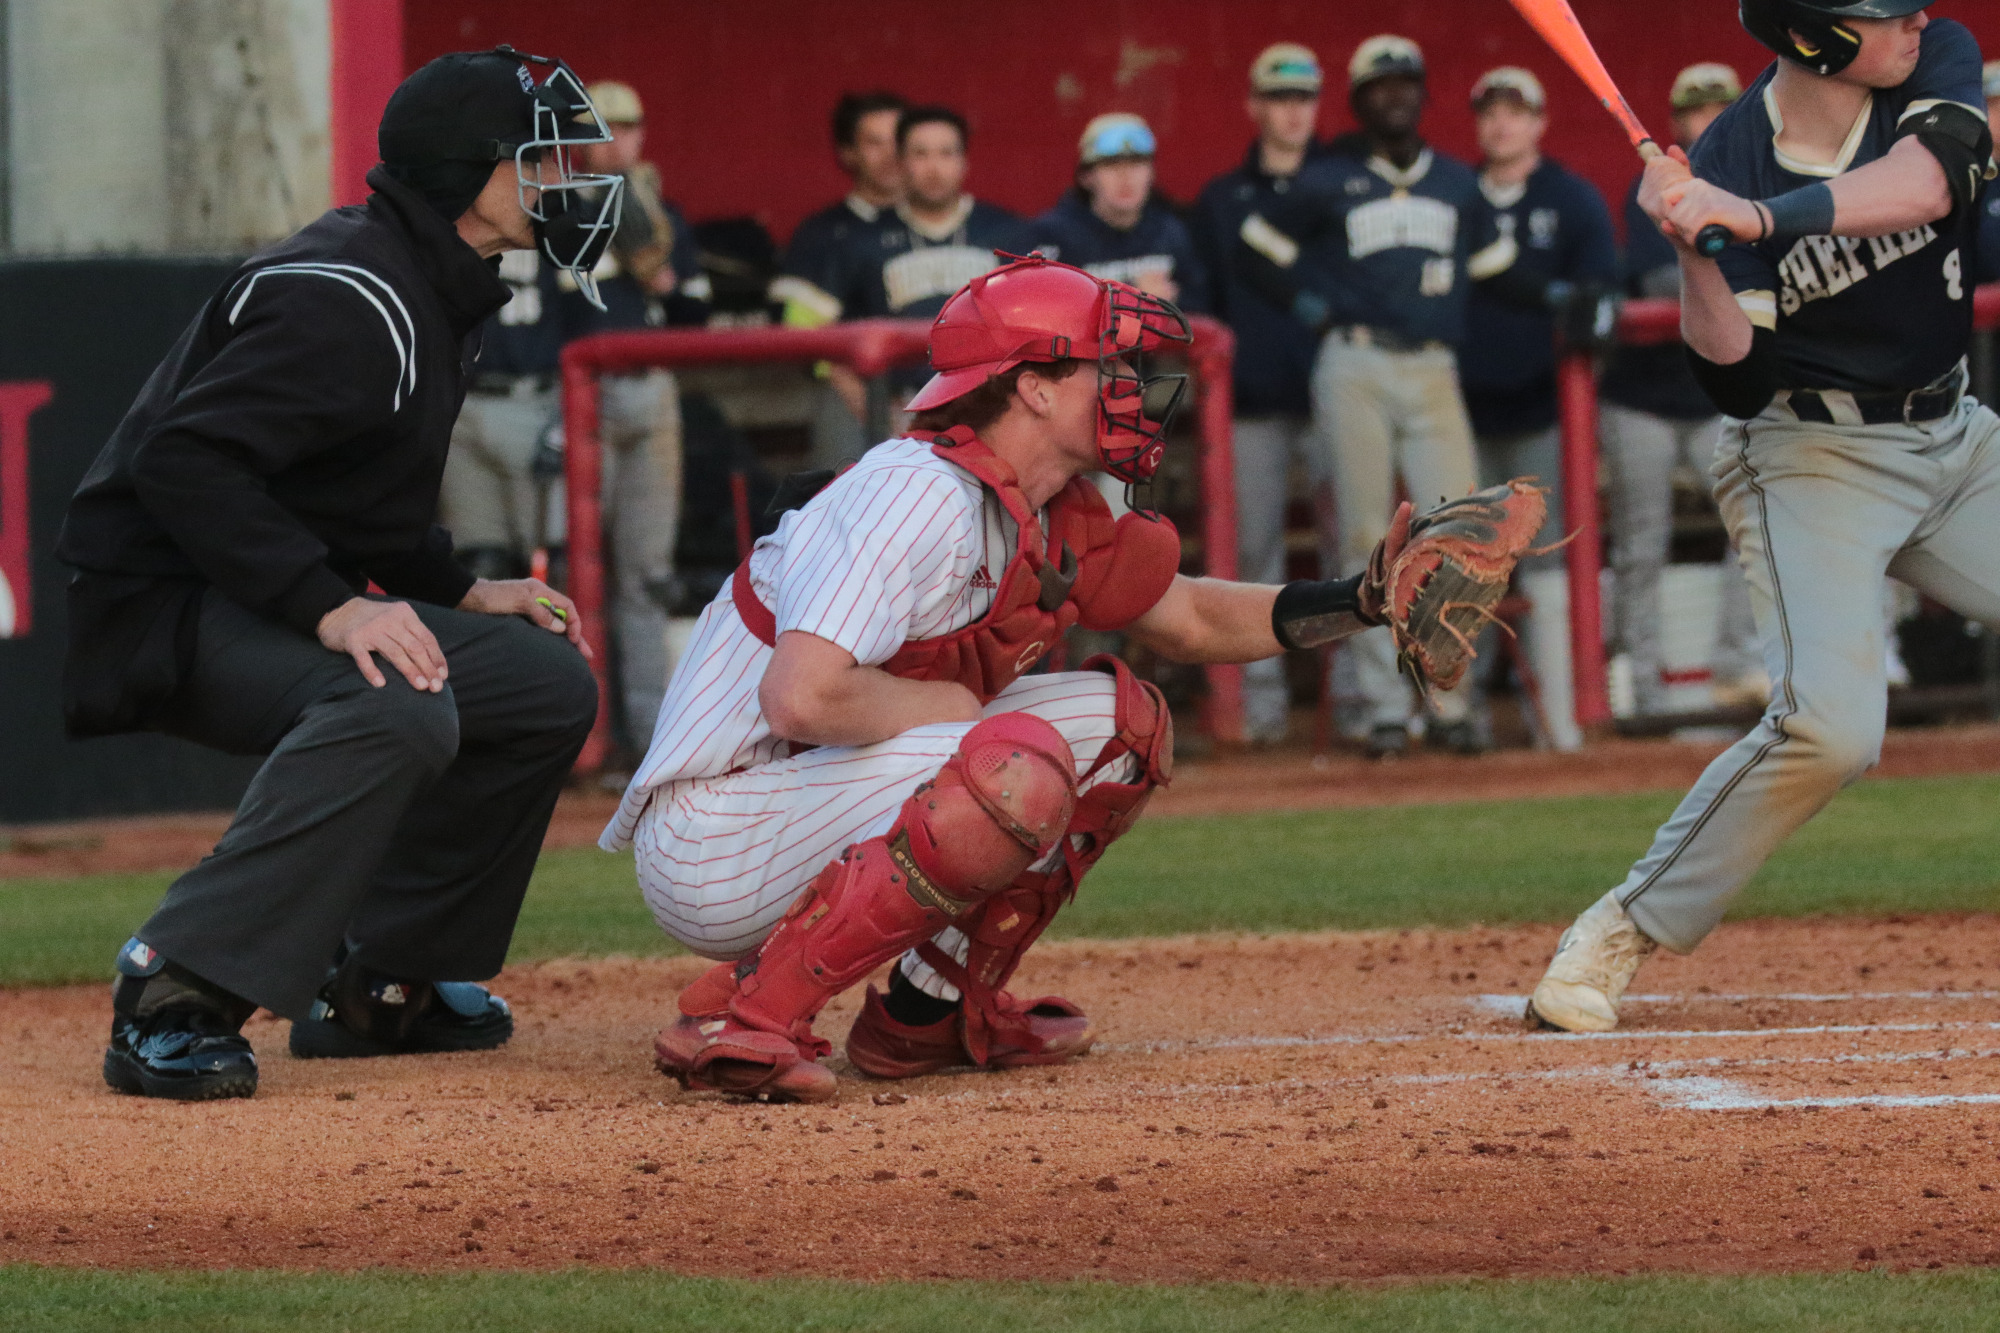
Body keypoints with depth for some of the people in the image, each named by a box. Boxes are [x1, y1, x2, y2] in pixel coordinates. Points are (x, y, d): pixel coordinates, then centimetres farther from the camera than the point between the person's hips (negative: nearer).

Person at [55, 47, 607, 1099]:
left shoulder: (433, 293, 14)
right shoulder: (346, 299, -20)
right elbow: (186, 460, -28)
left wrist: (464, 595, 14)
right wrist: (332, 607, -33)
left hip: (287, 602, 11)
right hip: (160, 608, -11)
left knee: (547, 684, 11)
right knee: (396, 706, -36)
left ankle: (376, 981, 14)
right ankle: (174, 1004, -35)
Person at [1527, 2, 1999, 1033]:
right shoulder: (1725, 165, -16)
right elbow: (1730, 369, -19)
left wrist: (1758, 217, -40)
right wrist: (1693, 251, -36)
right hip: (1813, 458, -5)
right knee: (1828, 724, -23)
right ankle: (1618, 938, -11)